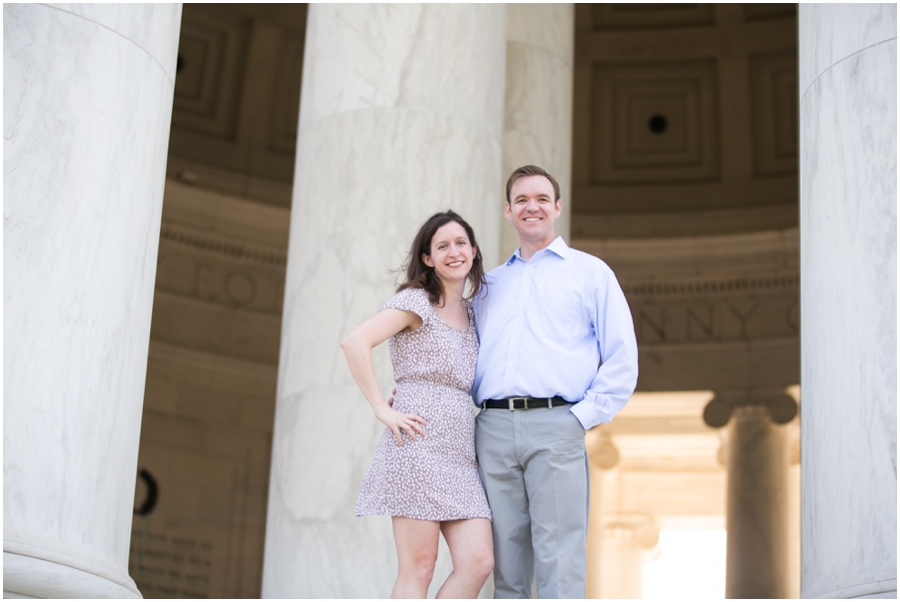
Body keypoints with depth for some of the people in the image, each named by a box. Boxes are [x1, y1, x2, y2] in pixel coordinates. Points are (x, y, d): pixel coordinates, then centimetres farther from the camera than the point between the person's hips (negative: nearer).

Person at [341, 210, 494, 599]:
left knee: (478, 562, -5)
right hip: (419, 440, -7)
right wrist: (383, 410, -14)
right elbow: (355, 343, -14)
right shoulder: (416, 301, -1)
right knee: (418, 566, -7)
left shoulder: (471, 312, 20)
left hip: (460, 449, 7)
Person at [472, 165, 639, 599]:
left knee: (559, 564, -8)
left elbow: (622, 359, 5)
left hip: (555, 425, -4)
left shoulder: (590, 272, 12)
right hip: (492, 429, 4)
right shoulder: (491, 283, 24)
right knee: (505, 560, 4)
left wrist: (585, 415, -5)